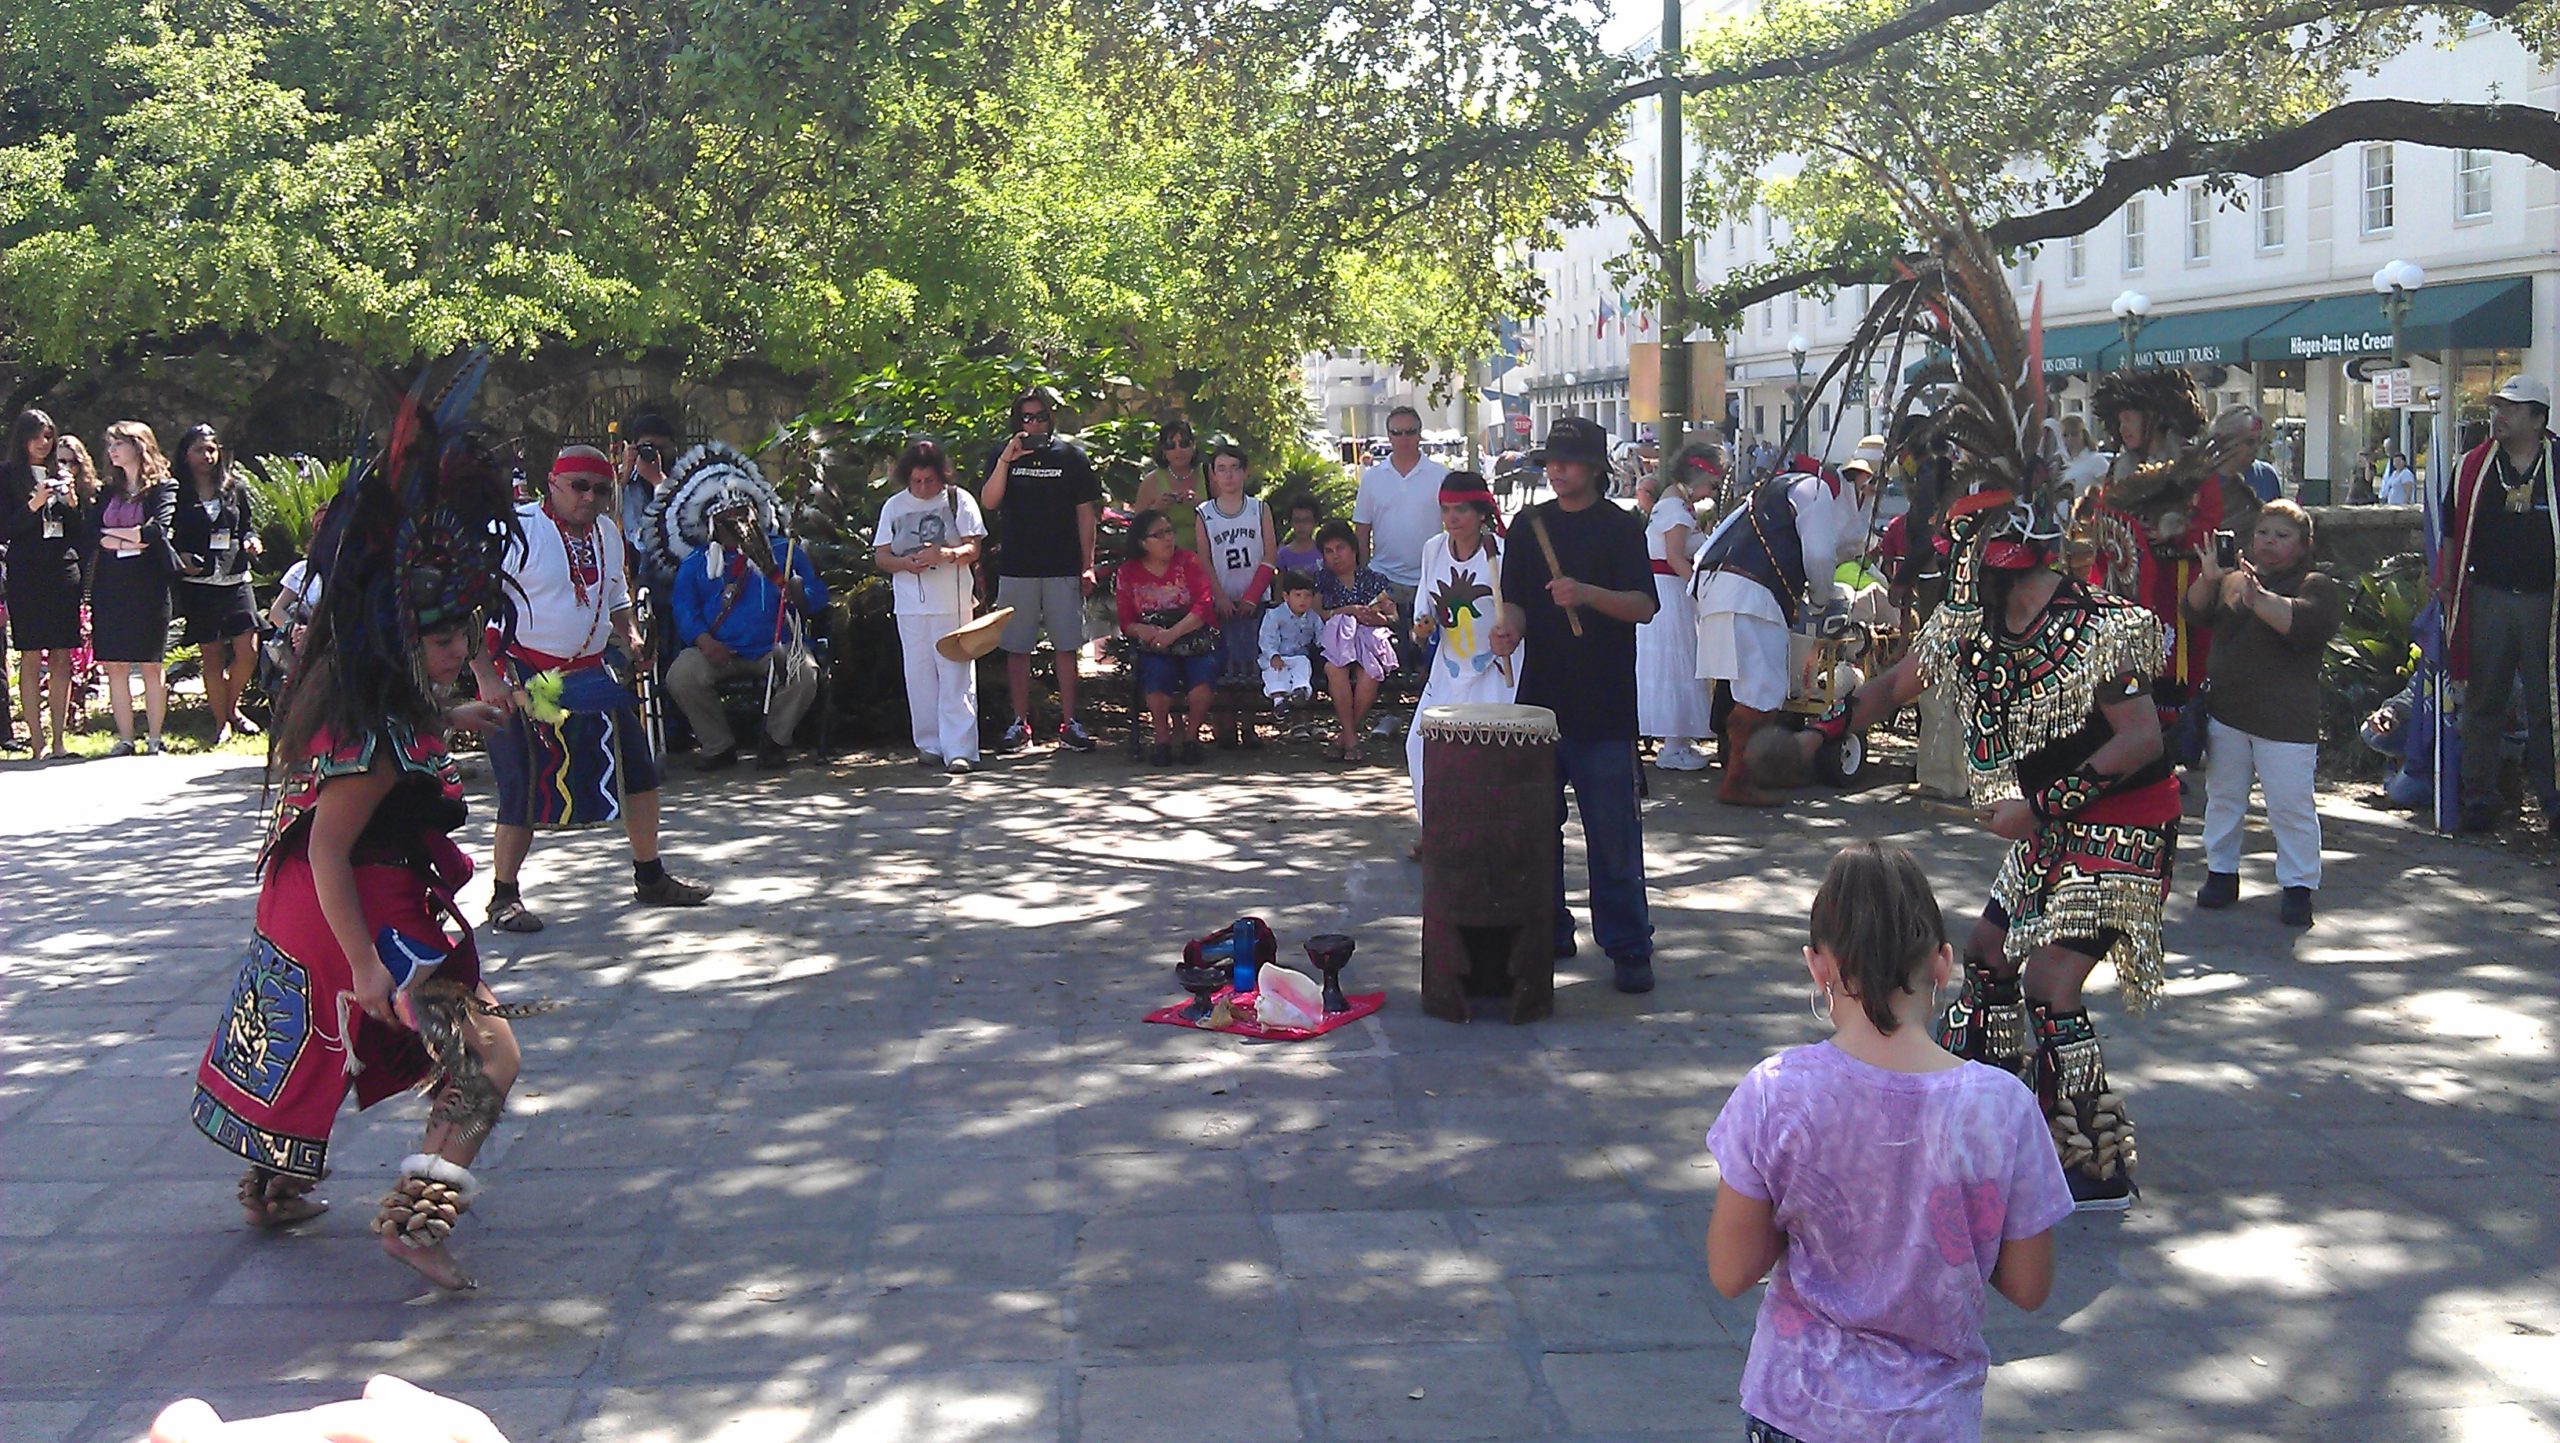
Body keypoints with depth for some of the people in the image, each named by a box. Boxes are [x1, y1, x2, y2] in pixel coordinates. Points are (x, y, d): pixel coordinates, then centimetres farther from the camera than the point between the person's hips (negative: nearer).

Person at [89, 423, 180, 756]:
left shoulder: (163, 487, 1)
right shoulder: (110, 490, 17)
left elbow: (158, 530, -13)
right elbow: (92, 531, 5)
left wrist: (112, 534, -3)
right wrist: (129, 540, -11)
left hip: (148, 584, -5)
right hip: (110, 585, 5)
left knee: (152, 665, -2)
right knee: (115, 666, 1)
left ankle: (154, 738, 3)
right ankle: (124, 738, 5)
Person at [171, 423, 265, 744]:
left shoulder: (234, 488, 11)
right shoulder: (177, 493, 2)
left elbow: (248, 525, 20)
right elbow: (167, 538, 4)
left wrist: (251, 541, 0)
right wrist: (180, 556, -14)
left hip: (235, 579, 2)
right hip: (198, 583, -2)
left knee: (248, 651, -7)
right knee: (212, 656, 2)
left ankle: (232, 708, 18)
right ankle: (221, 723, 13)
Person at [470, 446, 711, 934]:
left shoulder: (608, 533, 10)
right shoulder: (517, 532, -13)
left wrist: (628, 634, 6)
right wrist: (487, 678, -21)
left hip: (589, 672, 7)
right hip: (524, 678, -7)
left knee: (638, 770, 8)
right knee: (527, 787, -8)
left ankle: (650, 877, 24)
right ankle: (504, 895, 9)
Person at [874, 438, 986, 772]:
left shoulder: (958, 500, 3)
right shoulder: (894, 506, 12)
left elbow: (973, 548, -2)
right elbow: (881, 556, 11)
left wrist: (947, 554, -22)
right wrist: (905, 563, -11)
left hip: (952, 604, -3)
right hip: (910, 605, 3)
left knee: (956, 676, -7)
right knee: (920, 676, 5)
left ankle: (959, 750, -9)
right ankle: (930, 745, 14)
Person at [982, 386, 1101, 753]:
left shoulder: (1071, 456, 6)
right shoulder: (1003, 455, 7)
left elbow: (1086, 513, 7)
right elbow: (988, 502, -4)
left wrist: (1088, 565, 1)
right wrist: (1006, 460, -16)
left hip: (1063, 568, -1)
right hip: (1016, 568, 1)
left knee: (1066, 646, 1)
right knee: (1016, 648, 3)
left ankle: (1069, 723, 6)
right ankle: (1020, 723, 10)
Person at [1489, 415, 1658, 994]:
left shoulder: (1621, 527, -1)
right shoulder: (1529, 525, 12)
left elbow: (1644, 605, -7)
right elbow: (1516, 599, 13)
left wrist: (1587, 593, -22)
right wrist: (1510, 627, -9)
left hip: (1604, 706, -4)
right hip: (1539, 699, 4)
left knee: (1613, 831, -3)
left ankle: (1628, 947, 3)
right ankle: (1548, 931, 22)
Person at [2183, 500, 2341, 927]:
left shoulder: (2316, 587, -1)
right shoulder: (2233, 580, 14)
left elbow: (2303, 624, -21)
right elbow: (2196, 612, 1)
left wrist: (2259, 598, -34)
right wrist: (2208, 578, -17)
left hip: (2285, 721, -5)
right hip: (2227, 712, 5)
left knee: (2291, 806, -4)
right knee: (2223, 797, 14)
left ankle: (2298, 886, 5)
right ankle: (2221, 872, 27)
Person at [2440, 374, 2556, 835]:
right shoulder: (2472, 467, 6)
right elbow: (2452, 532, 10)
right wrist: (2446, 587, 3)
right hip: (2486, 599, 1)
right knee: (2482, 703, 7)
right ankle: (2479, 798, 15)